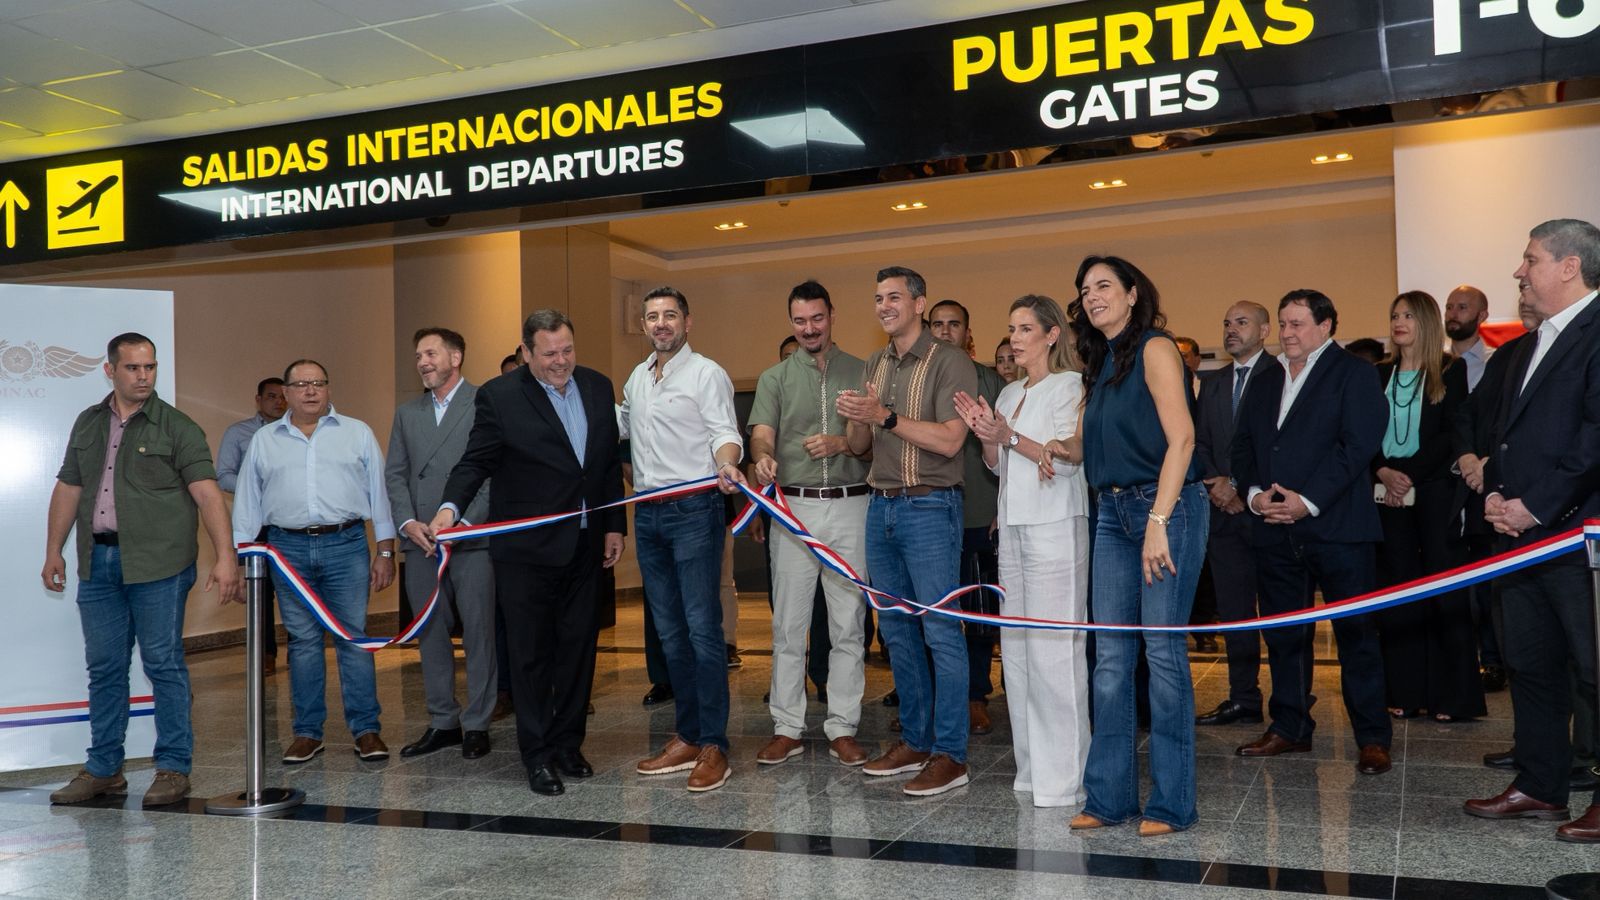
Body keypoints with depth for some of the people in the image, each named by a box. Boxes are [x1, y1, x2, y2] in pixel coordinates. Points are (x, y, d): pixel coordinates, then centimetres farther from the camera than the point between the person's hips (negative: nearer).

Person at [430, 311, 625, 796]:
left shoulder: (598, 387, 7)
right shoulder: (498, 397, -7)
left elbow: (611, 462, 11)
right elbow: (475, 461, -8)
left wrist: (614, 526, 9)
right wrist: (451, 506, -26)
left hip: (585, 546, 5)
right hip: (527, 550, -4)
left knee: (578, 648, 11)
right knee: (531, 654, 3)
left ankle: (568, 744, 25)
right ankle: (538, 756, 13)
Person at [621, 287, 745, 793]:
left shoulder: (706, 374, -3)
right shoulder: (637, 377, 17)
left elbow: (725, 433, -12)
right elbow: (619, 424, 33)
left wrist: (726, 467, -32)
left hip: (694, 511, -7)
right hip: (648, 513, 7)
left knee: (702, 628, -10)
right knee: (670, 632, 10)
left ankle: (714, 745, -4)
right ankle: (688, 737, 18)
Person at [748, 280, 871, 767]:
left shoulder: (860, 372, 9)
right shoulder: (775, 378, 9)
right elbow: (762, 432, -6)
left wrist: (842, 443, -15)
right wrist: (763, 457, -29)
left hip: (849, 507, 0)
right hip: (793, 506, 0)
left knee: (848, 625, 4)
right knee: (788, 625, 4)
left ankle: (843, 728, 13)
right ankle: (787, 728, 13)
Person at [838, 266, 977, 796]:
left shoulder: (949, 363, -6)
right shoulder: (875, 366, 16)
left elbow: (949, 440, -17)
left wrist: (885, 416, -19)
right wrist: (854, 420, -5)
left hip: (929, 508, -7)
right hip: (881, 507, 7)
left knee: (940, 630, -6)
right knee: (896, 630, 11)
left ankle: (949, 755, 1)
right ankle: (914, 741, 22)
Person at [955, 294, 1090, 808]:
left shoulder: (1069, 385, -3)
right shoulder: (1010, 393, 18)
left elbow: (1070, 457, -13)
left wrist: (1010, 436, -18)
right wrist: (986, 435, 1)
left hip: (1055, 528, -8)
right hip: (1013, 527, 8)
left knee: (1053, 649, -9)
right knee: (1016, 649, 7)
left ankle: (1063, 776, -2)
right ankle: (1032, 767, 15)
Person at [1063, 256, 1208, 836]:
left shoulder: (1155, 349, -5)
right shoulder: (1099, 364, 18)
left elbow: (1181, 438, -14)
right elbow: (1081, 449, 13)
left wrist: (1158, 522, -20)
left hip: (1166, 507, -7)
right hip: (1114, 513, 7)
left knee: (1163, 649, -4)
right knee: (1110, 656, 6)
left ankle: (1172, 802, 5)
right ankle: (1109, 795, 13)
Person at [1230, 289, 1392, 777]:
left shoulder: (1354, 373, 0)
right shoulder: (1265, 380, 18)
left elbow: (1359, 443, -11)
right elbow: (1241, 444, 14)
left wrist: (1309, 500, -16)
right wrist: (1253, 493, -4)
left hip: (1336, 525, -5)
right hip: (1274, 527, 6)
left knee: (1356, 632, 0)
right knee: (1283, 634, 11)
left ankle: (1372, 736, 10)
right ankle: (1289, 727, 22)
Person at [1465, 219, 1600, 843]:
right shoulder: (1529, 348, 20)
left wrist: (1535, 506, -18)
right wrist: (1495, 493, 5)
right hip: (1522, 534, 9)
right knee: (1530, 666, 13)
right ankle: (1540, 786, 24)